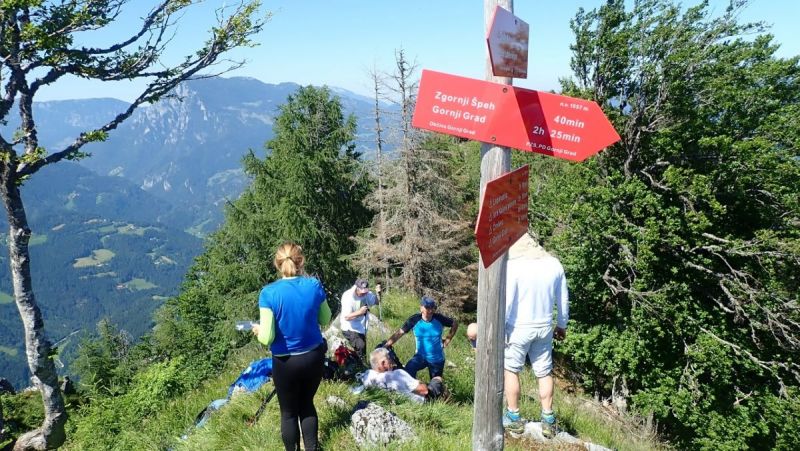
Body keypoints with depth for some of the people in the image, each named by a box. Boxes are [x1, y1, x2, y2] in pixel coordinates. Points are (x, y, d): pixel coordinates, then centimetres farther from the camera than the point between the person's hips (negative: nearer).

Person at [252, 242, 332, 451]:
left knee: (289, 412, 18)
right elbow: (326, 319, 6)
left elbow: (267, 338, -19)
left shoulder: (269, 293, -18)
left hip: (286, 363, -3)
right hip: (314, 356, 3)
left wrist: (258, 330, 5)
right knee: (307, 404, 24)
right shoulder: (314, 286, -10)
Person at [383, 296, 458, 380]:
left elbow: (455, 324, 2)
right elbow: (399, 333, -17)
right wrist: (386, 346, -26)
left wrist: (447, 340, -1)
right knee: (409, 369, -31)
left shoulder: (439, 319, -14)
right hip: (420, 356, -1)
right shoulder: (414, 320, -16)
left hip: (437, 359, 1)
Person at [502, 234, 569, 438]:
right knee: (544, 373, 16)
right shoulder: (554, 264, 0)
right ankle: (548, 420, 22)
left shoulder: (513, 265, -16)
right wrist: (562, 325, 20)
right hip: (544, 328, 5)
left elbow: (506, 302, -17)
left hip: (518, 328, -4)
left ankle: (513, 417, 21)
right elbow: (563, 300, 8)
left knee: (510, 370, 13)